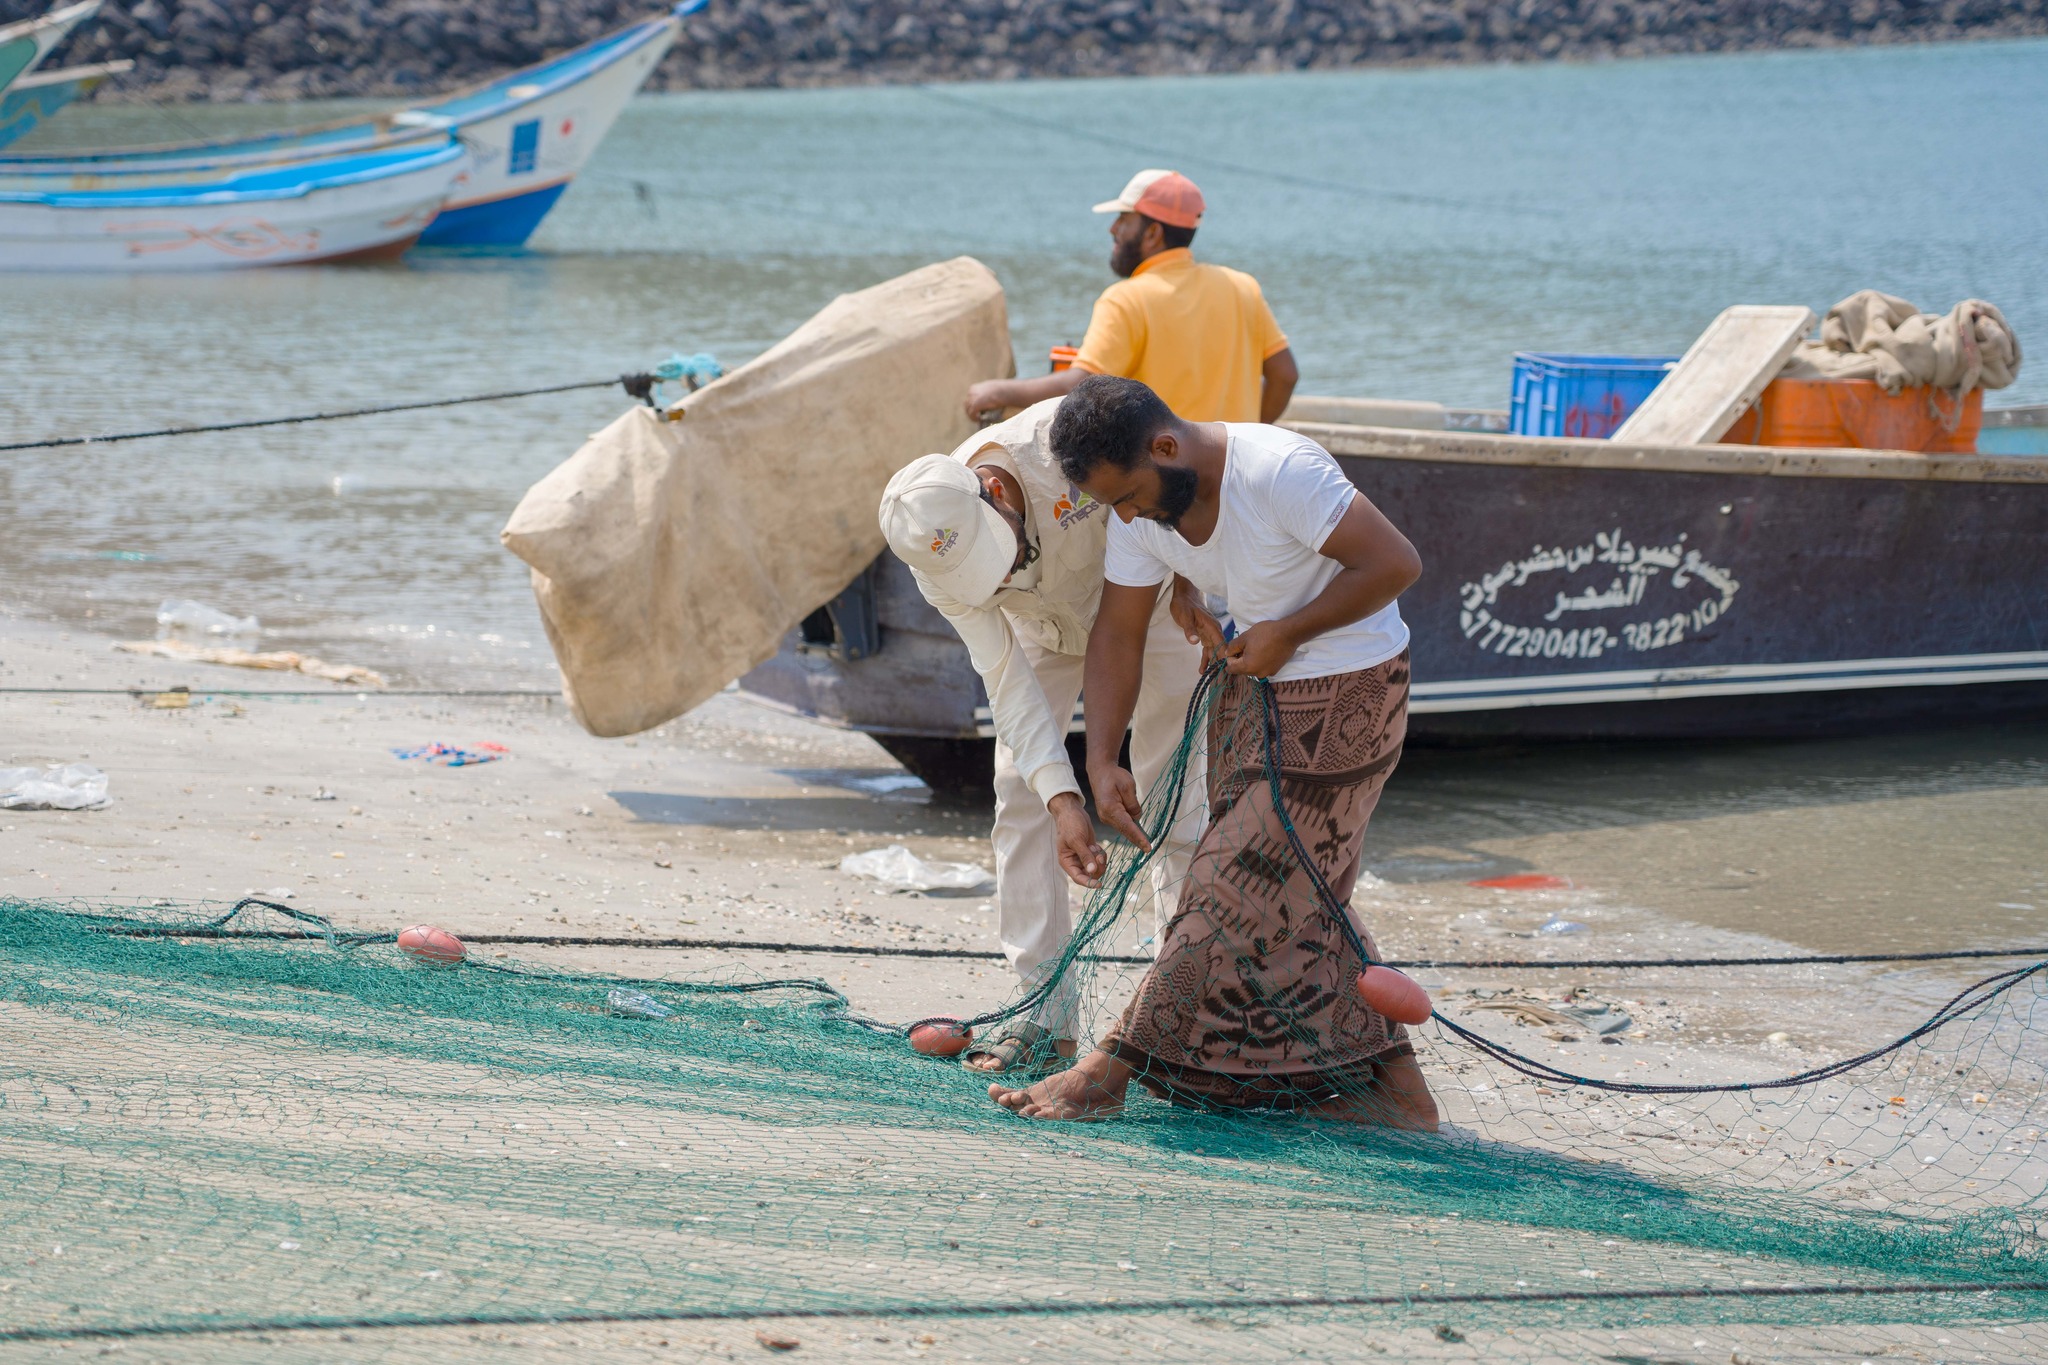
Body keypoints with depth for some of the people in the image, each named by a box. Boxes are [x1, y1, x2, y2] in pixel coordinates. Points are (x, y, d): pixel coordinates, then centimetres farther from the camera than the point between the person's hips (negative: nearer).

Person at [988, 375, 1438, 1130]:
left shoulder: (1279, 471, -28)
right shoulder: (1140, 509, -5)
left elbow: (1395, 562, -24)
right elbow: (1117, 631, 2)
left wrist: (1287, 633, -20)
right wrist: (1101, 762, -5)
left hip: (1344, 693, -9)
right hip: (1254, 683, 9)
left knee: (1239, 892, -6)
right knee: (1297, 900, 10)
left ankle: (1109, 1073, -3)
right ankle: (1399, 1091, 16)